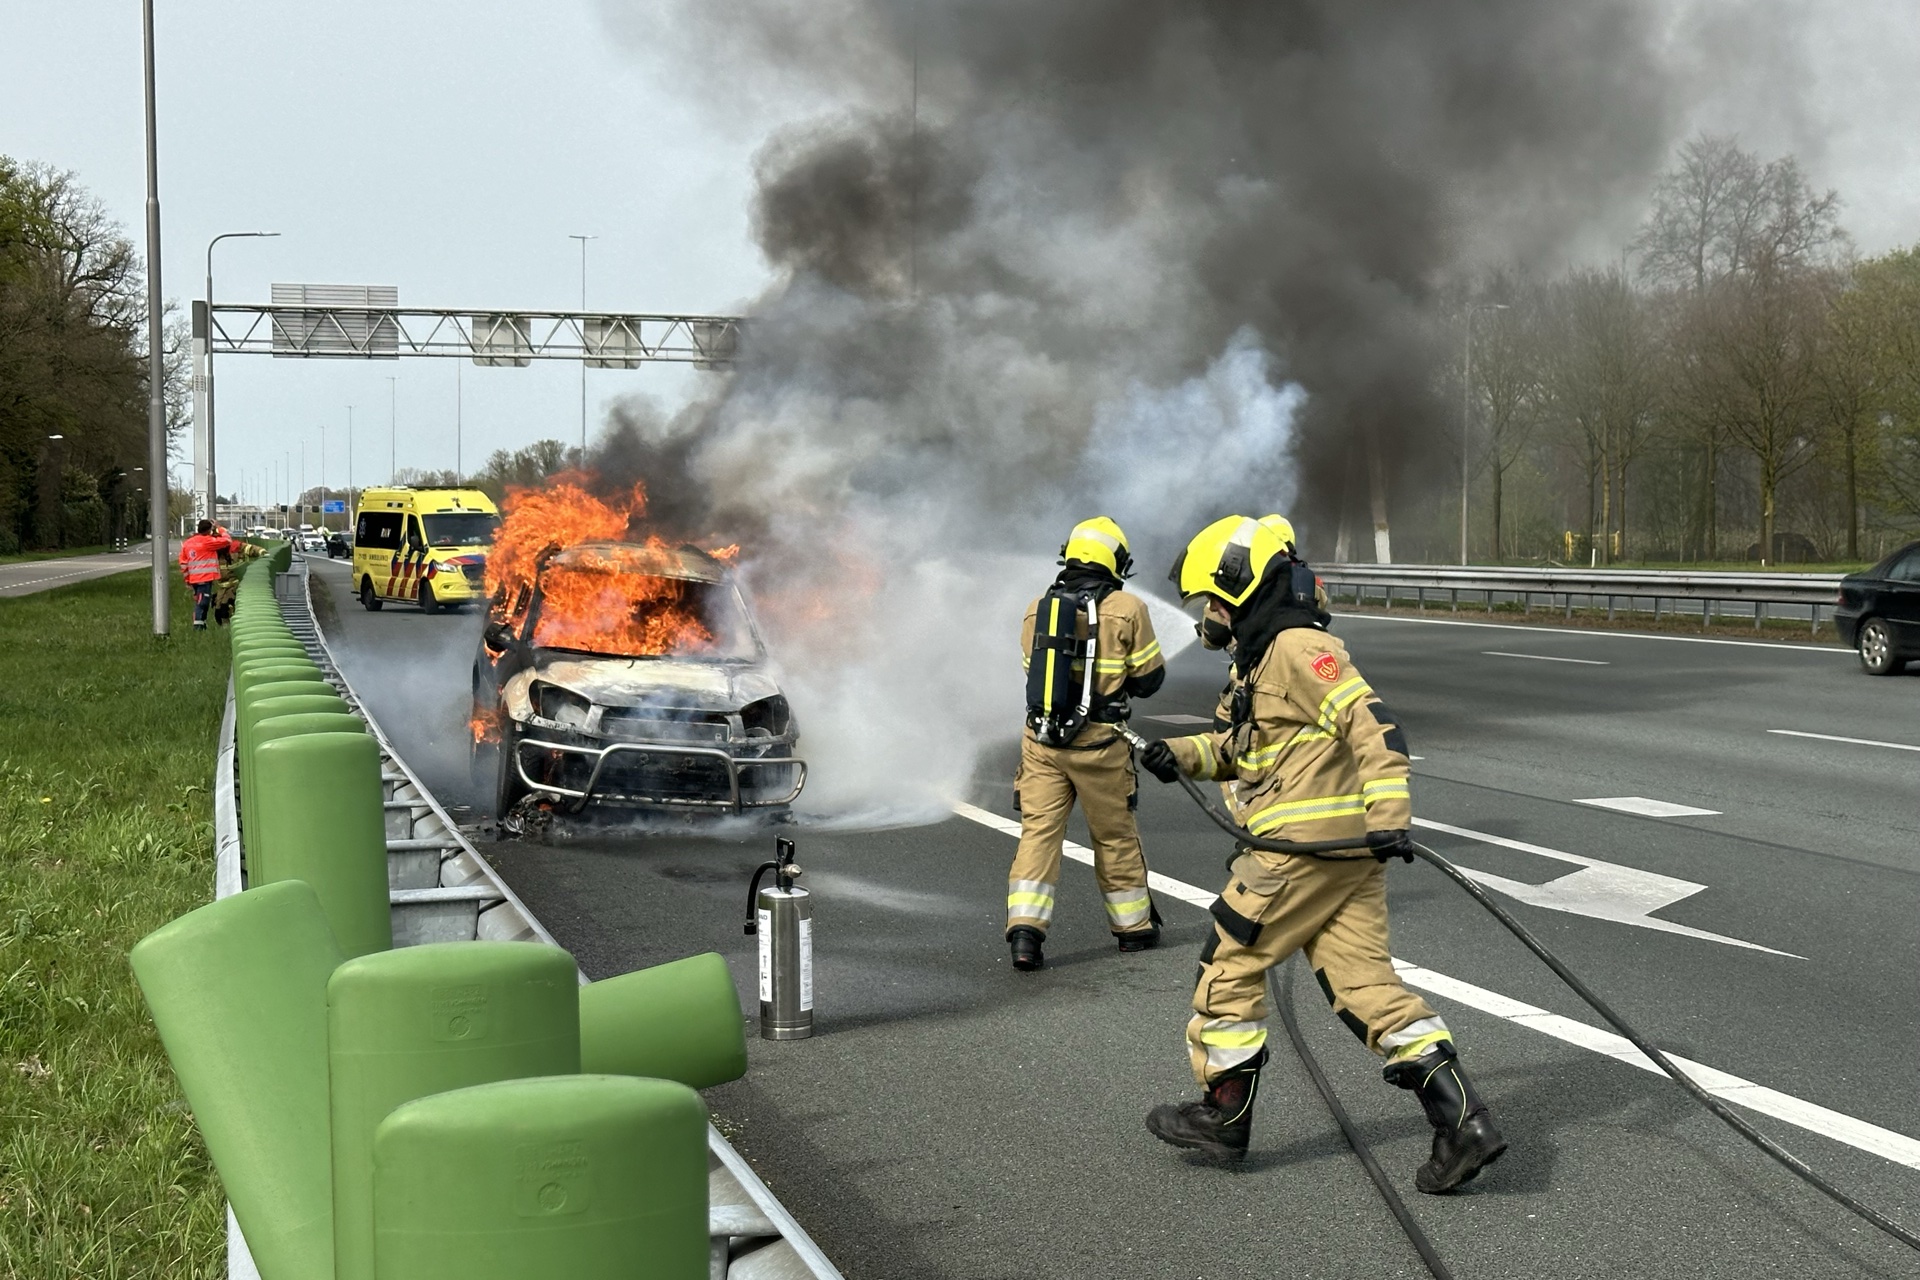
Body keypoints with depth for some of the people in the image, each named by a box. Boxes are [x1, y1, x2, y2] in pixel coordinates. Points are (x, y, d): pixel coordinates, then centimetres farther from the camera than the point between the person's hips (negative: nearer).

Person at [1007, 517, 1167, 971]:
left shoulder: (1036, 609, 5)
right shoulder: (1127, 610, -6)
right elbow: (1149, 678, 0)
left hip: (1042, 740, 2)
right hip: (1098, 743, -2)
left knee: (1038, 831, 4)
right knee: (1115, 835, 12)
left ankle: (1025, 930, -9)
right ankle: (1134, 926, 27)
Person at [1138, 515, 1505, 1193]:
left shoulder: (1299, 648, -12)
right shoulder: (1267, 655, 20)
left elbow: (1374, 726, -21)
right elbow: (1245, 746, 31)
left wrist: (1388, 816, -28)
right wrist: (1183, 754, 17)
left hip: (1305, 849, -10)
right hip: (1348, 855, 10)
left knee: (1230, 964, 4)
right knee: (1363, 981, 4)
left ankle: (1225, 1113, 16)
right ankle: (1462, 1120, -2)